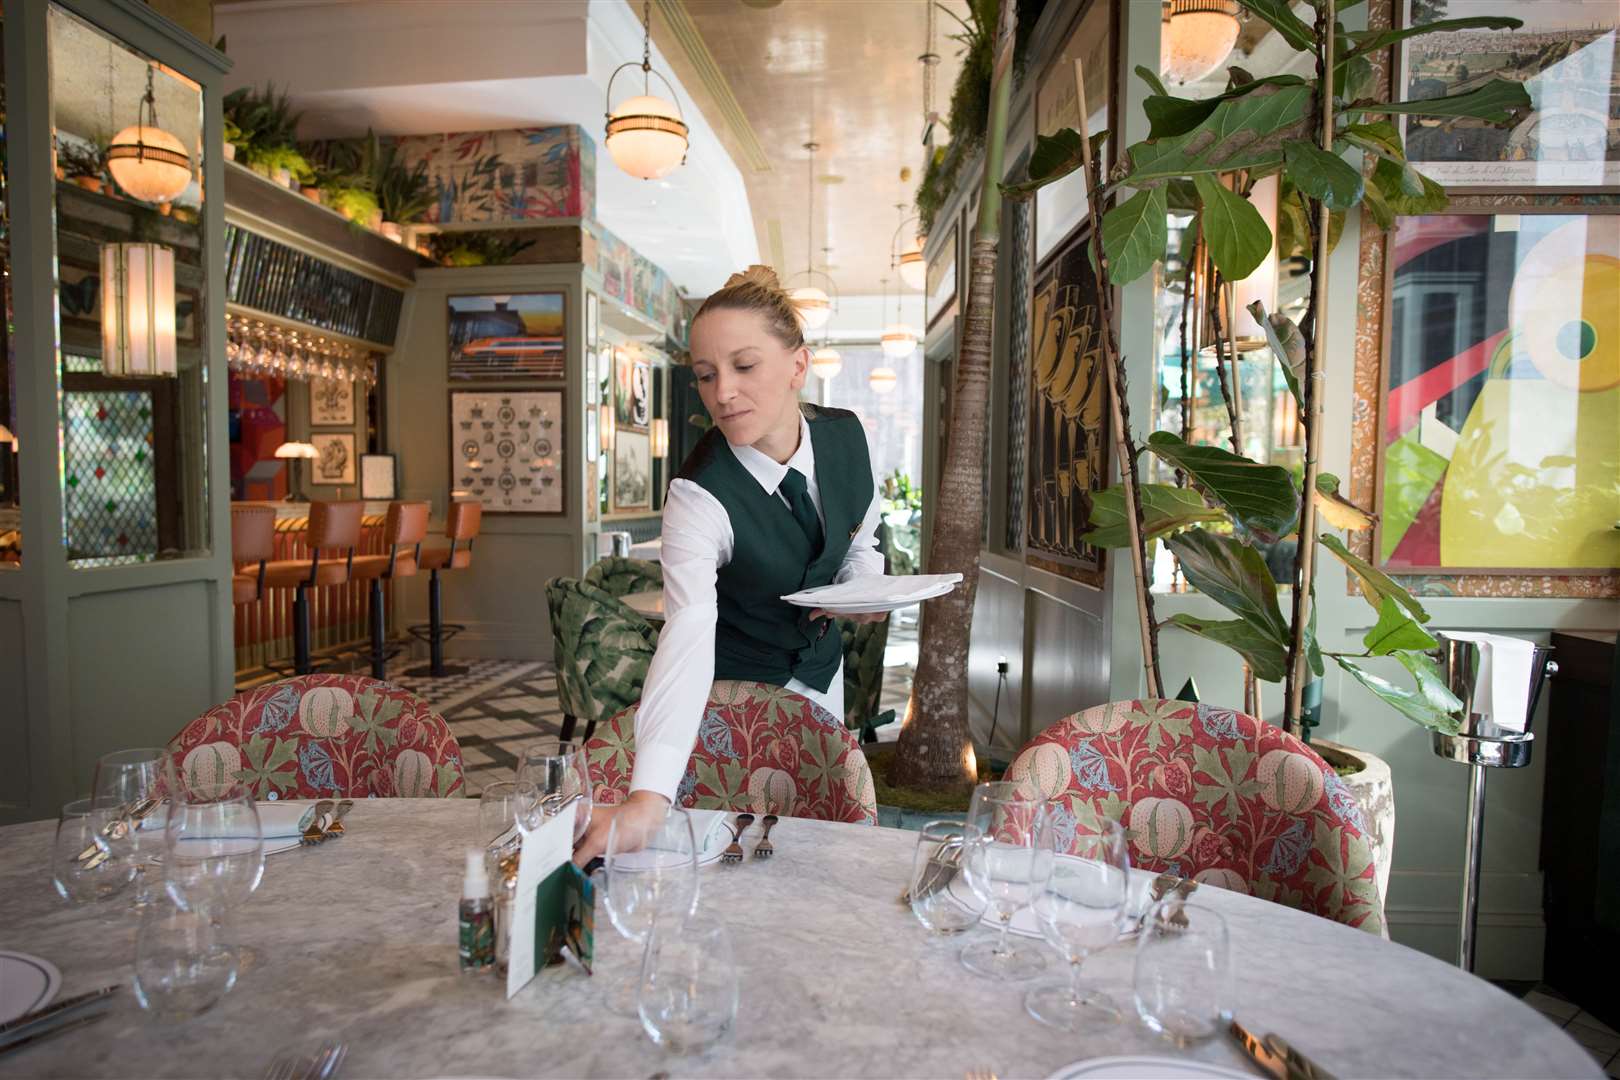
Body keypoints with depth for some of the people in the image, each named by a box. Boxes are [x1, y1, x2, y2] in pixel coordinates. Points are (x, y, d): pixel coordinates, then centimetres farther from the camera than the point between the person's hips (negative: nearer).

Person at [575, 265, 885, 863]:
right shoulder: (698, 496, -32)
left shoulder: (847, 435, -16)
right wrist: (649, 795, -57)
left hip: (822, 667, 5)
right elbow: (688, 635, -45)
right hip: (735, 682, -5)